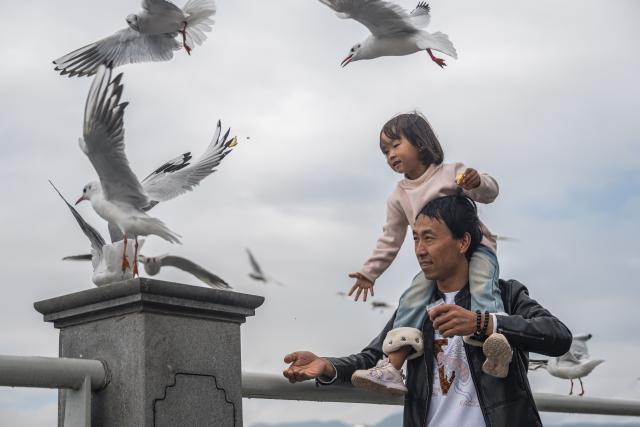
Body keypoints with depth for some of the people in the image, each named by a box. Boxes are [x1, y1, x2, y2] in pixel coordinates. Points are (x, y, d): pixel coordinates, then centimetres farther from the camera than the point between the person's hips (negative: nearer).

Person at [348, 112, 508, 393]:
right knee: (411, 300, -17)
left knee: (482, 287, -34)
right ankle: (391, 370, -26)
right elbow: (390, 240, 21)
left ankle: (495, 350, -53)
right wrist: (369, 272, 19)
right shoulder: (399, 198, 14)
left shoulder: (451, 172, 1)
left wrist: (477, 183, -29)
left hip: (475, 246, -4)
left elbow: (489, 192, -6)